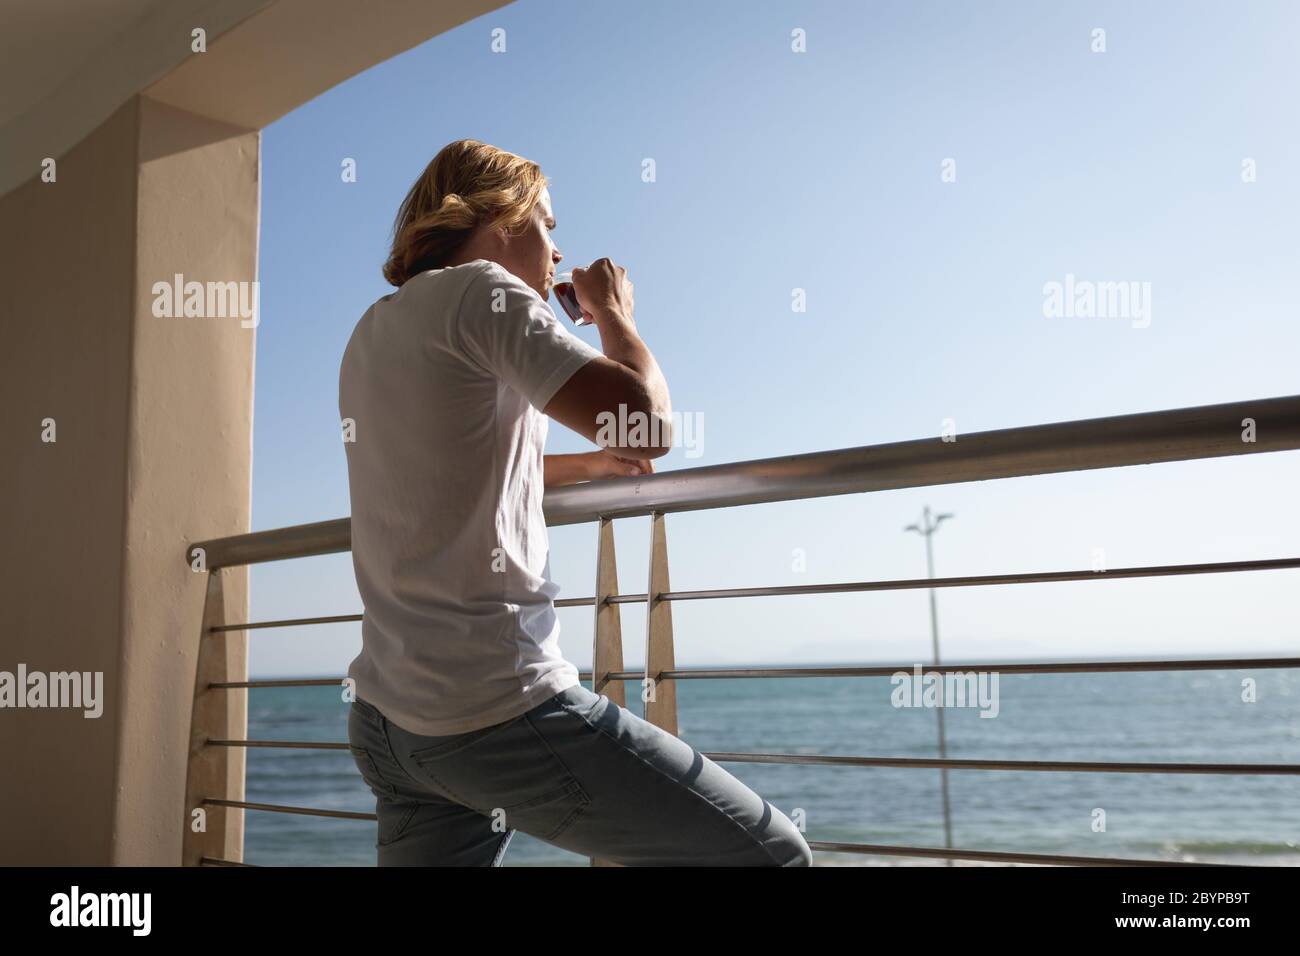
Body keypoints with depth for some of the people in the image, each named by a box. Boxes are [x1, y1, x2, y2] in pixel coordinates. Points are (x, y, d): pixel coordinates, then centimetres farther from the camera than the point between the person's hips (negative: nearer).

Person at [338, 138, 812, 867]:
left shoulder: (376, 328, 17)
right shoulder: (480, 290, -8)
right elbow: (648, 423, -18)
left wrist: (589, 464, 28)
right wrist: (613, 311, 2)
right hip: (501, 708, -9)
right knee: (771, 852, -2)